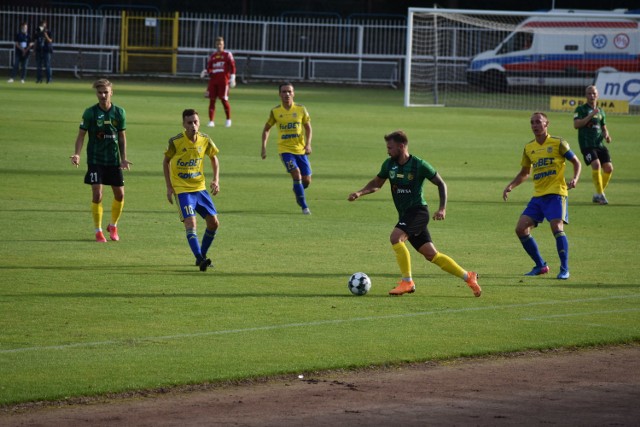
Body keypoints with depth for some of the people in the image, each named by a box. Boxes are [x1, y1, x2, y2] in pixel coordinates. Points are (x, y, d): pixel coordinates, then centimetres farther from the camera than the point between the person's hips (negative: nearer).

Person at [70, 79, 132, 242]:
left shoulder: (119, 112, 0)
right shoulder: (90, 112, -7)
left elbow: (122, 136, 9)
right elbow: (81, 135, -4)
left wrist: (123, 158, 4)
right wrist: (77, 154, -18)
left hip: (114, 160, 3)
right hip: (95, 160, -3)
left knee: (120, 194, 6)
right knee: (97, 195, -9)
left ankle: (113, 226, 29)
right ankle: (98, 231, 4)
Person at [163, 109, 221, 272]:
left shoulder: (205, 140, -4)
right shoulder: (175, 142, -14)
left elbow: (213, 158, 14)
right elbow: (166, 161, 1)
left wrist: (216, 180, 2)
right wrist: (169, 187, -3)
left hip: (200, 187, 5)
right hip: (182, 189, -5)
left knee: (214, 223, 4)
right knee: (190, 222, -21)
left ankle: (202, 256, 20)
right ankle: (200, 259, -27)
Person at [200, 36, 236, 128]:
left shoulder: (227, 54, 3)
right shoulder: (212, 56, 15)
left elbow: (232, 67, 0)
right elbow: (208, 68, 15)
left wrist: (232, 79, -7)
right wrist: (205, 72, -6)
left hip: (224, 80, -4)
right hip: (213, 80, 4)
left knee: (224, 99, -6)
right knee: (212, 100, -1)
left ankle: (228, 119, 13)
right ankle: (211, 121, 2)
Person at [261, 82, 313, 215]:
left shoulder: (300, 109, -1)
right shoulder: (275, 111, -2)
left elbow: (308, 128, 6)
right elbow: (267, 129, 10)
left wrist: (308, 144, -9)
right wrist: (264, 147, 0)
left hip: (300, 149, 2)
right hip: (285, 149, -2)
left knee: (306, 180, 1)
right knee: (296, 174, -21)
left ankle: (297, 192, 38)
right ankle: (304, 207, -12)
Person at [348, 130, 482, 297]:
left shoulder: (419, 165, -12)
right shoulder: (389, 164, 5)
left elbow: (440, 183, -3)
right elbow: (376, 183, 17)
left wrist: (442, 208, -10)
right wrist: (360, 193, 0)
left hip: (417, 210, -7)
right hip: (405, 213, 7)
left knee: (395, 237, -26)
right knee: (431, 255, 6)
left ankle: (407, 282, -18)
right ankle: (468, 277, 16)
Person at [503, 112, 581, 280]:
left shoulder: (558, 143, -2)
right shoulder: (529, 148, 13)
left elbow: (576, 162, 4)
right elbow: (524, 173, 25)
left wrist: (575, 179, -14)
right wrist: (510, 186, 11)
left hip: (556, 193, -6)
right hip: (538, 195, 6)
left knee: (557, 227, -22)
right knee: (521, 229, -4)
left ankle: (564, 269, -13)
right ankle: (540, 266, 9)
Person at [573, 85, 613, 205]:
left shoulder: (600, 111, 18)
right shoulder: (581, 109, 1)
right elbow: (576, 125, -13)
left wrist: (606, 136, 3)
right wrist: (591, 115, -18)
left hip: (599, 144, 6)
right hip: (587, 144, -6)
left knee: (609, 168, -4)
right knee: (596, 164, -25)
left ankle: (597, 195, 13)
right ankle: (600, 194, -14)